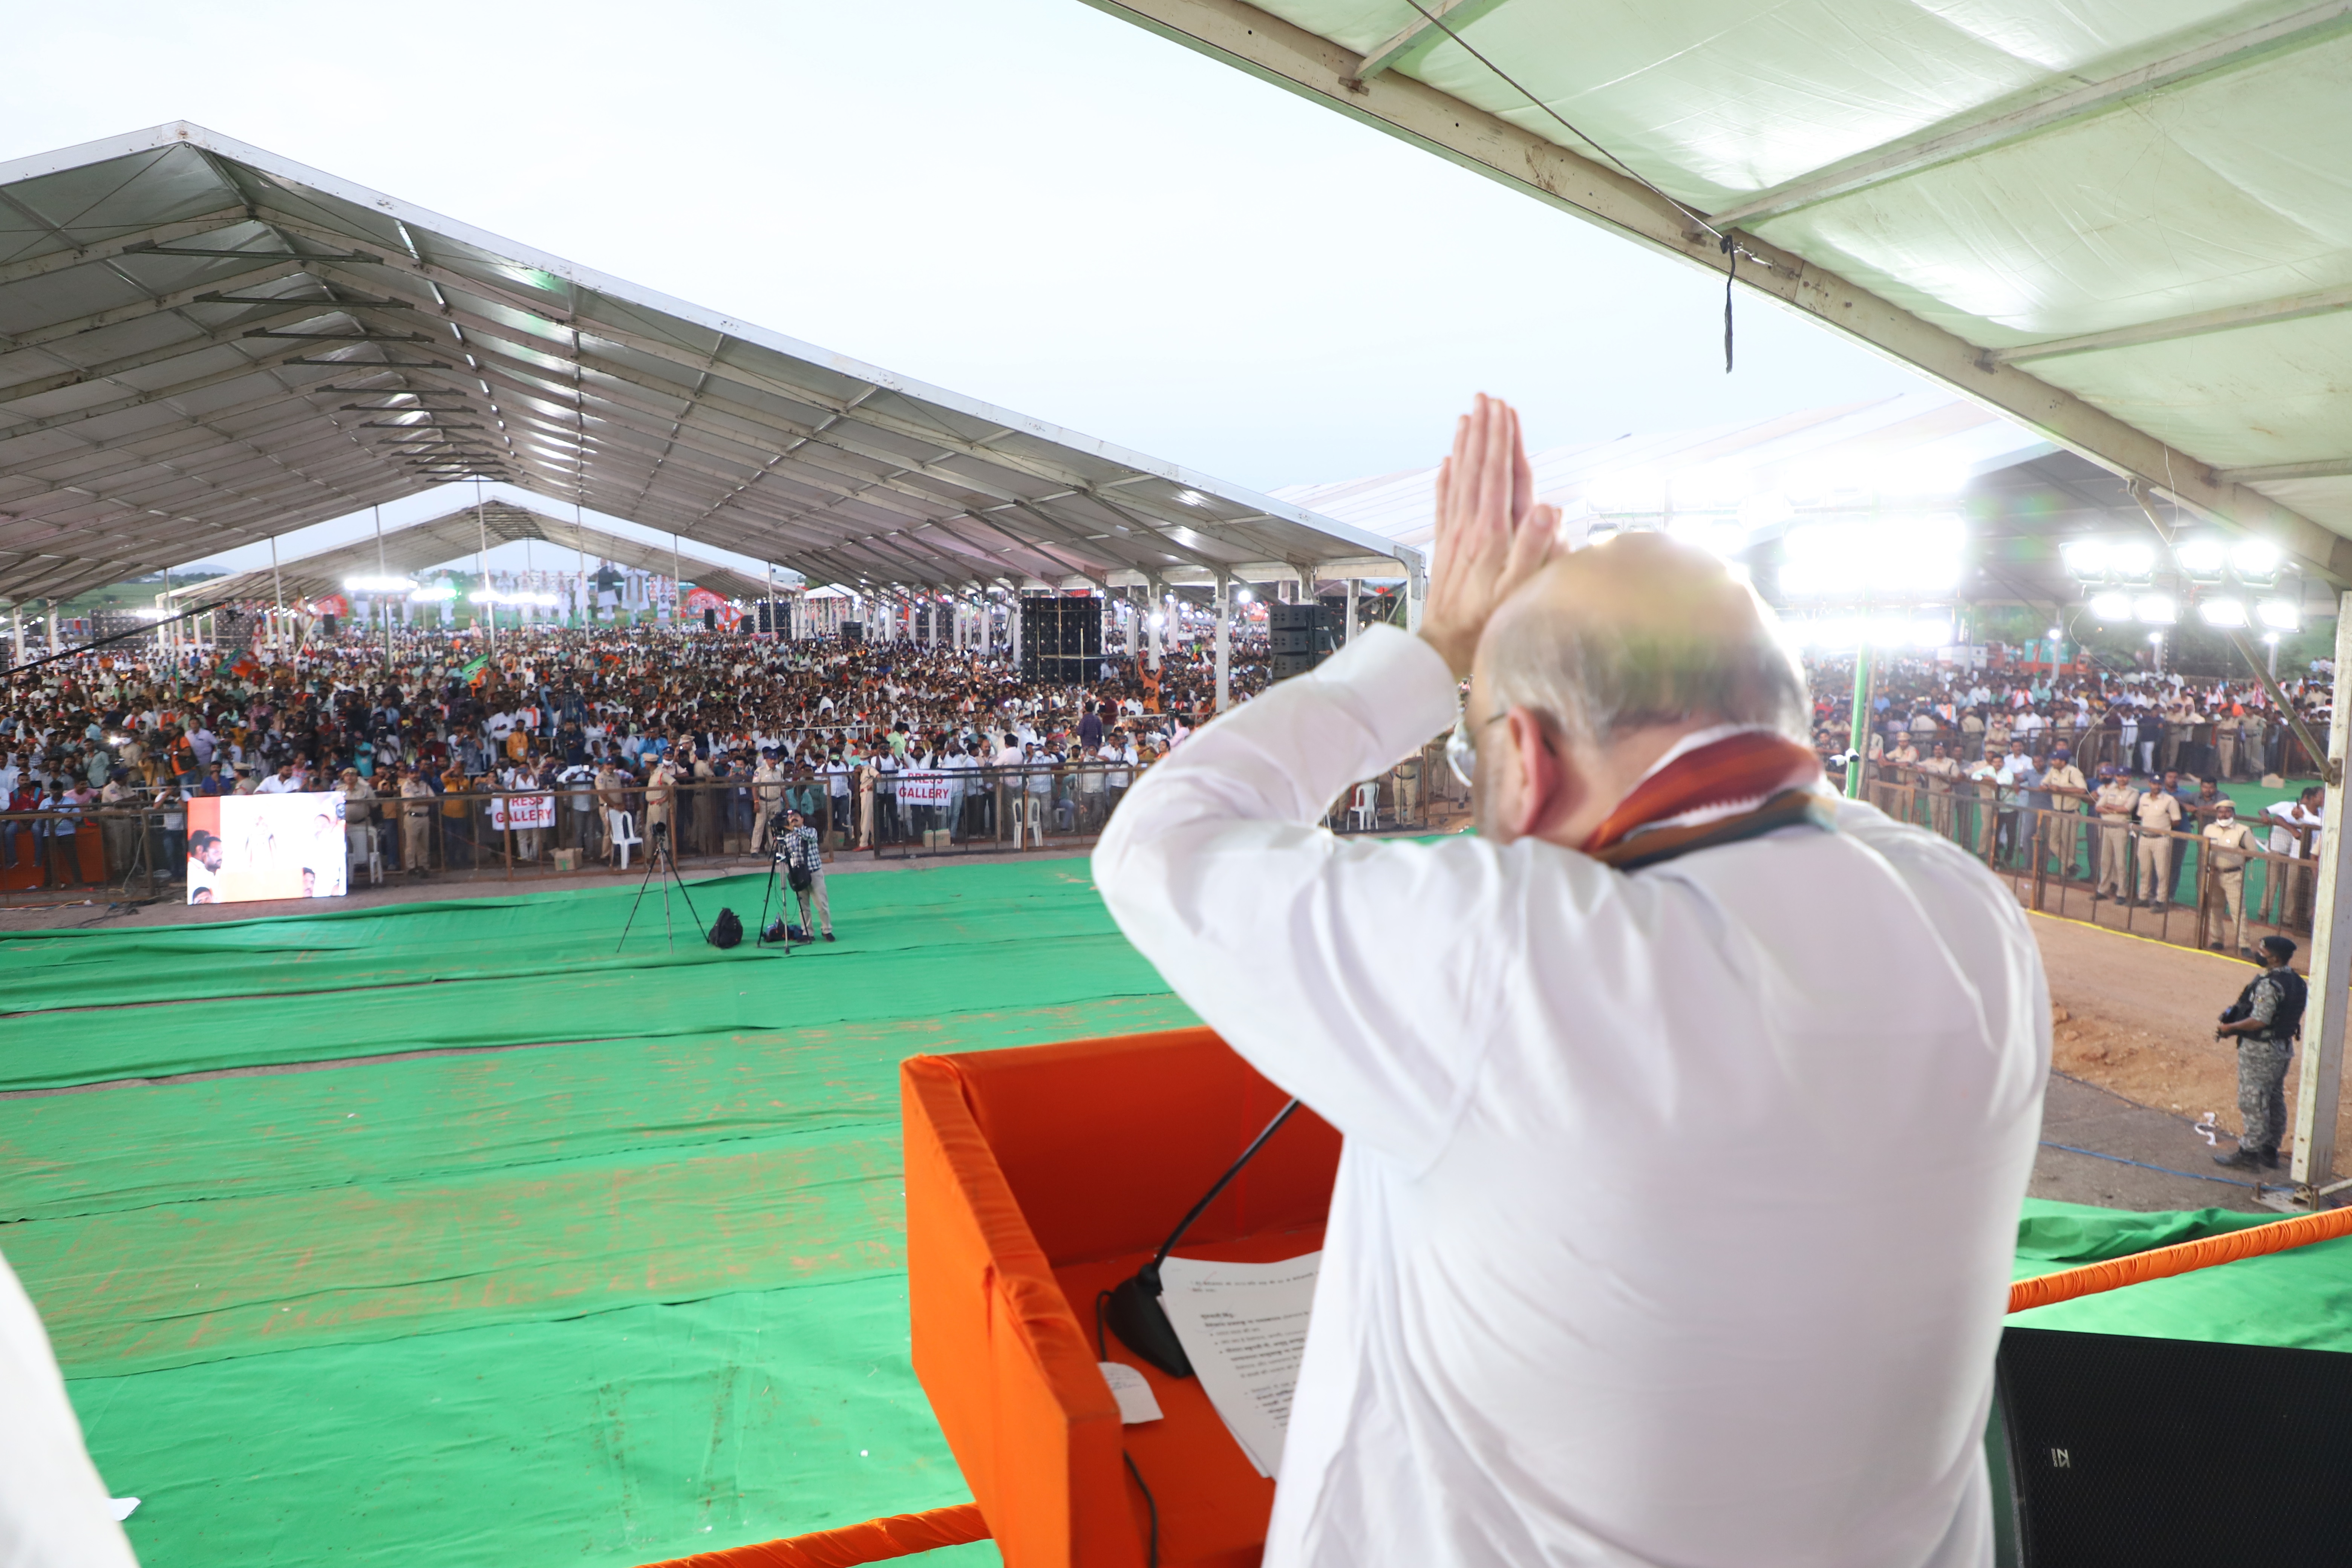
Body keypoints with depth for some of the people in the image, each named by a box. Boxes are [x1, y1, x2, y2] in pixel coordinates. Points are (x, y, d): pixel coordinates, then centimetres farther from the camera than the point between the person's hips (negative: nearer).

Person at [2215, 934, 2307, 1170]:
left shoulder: (2269, 984, -24)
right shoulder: (2296, 982, 6)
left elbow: (2259, 1021, -26)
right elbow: (2278, 1015, 12)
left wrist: (2230, 1027, -13)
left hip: (2260, 1051, -9)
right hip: (2284, 1047, 9)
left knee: (2252, 1102, -1)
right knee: (2275, 1100, 16)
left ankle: (2249, 1153, 4)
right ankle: (2270, 1151, 25)